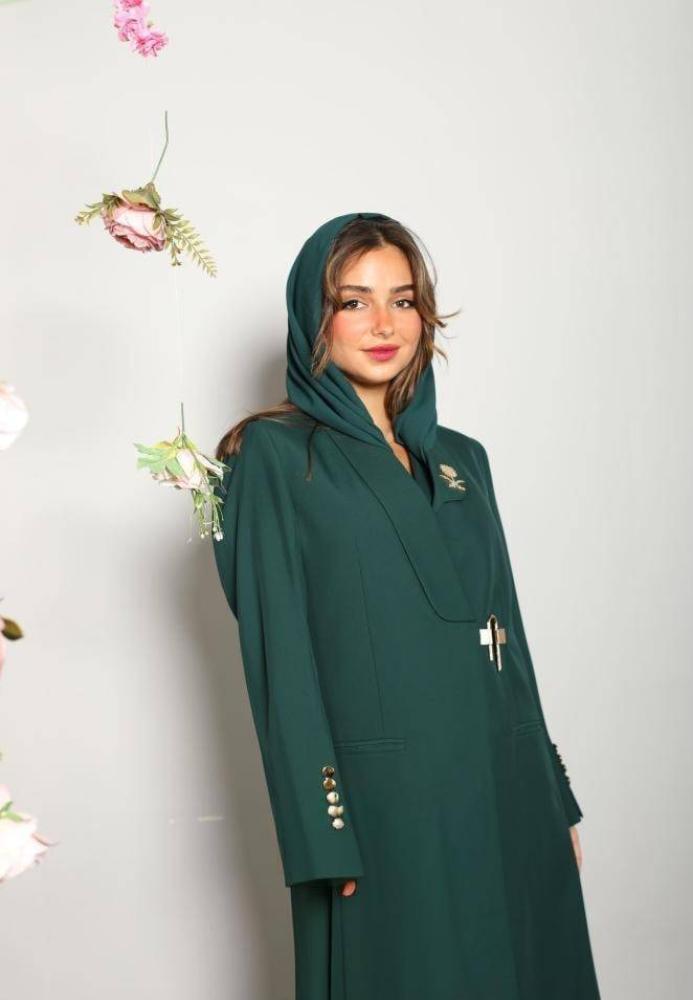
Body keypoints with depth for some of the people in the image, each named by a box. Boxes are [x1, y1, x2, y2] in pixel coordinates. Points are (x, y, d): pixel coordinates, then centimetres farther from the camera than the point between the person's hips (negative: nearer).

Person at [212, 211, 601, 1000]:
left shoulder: (461, 457, 13)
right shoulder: (276, 456, -4)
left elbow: (505, 624, 13)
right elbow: (280, 649, -10)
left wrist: (554, 798, 11)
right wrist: (323, 833, -15)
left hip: (504, 789, 6)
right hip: (383, 800, -5)